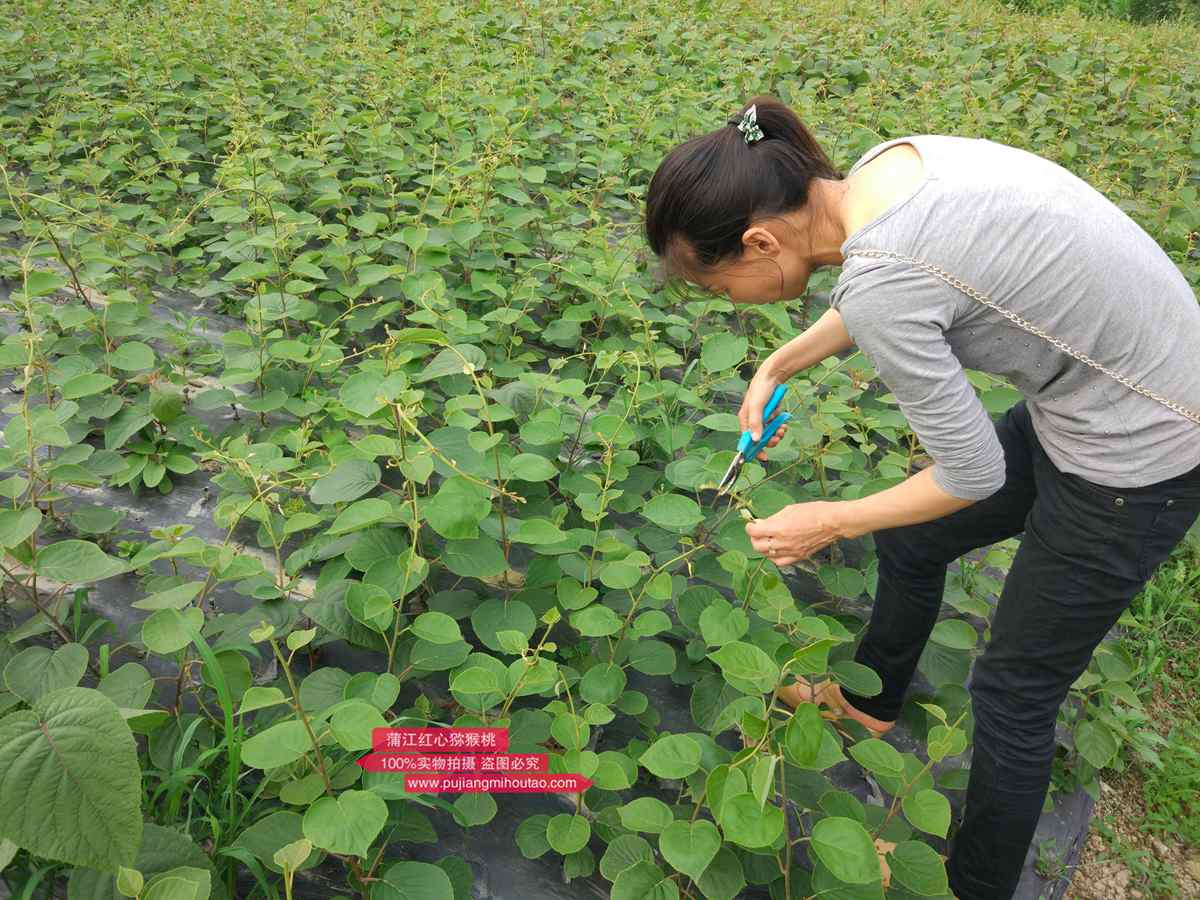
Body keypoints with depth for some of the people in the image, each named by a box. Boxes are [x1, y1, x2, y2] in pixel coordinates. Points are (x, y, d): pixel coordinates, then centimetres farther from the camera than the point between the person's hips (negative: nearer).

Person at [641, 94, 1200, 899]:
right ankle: (870, 700, 50)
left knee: (1015, 692, 10)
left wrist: (830, 523, -7)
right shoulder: (881, 169, -7)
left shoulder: (879, 280, -32)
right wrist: (779, 366, 11)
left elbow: (973, 474, -20)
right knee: (910, 541, 23)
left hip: (1134, 457, -8)